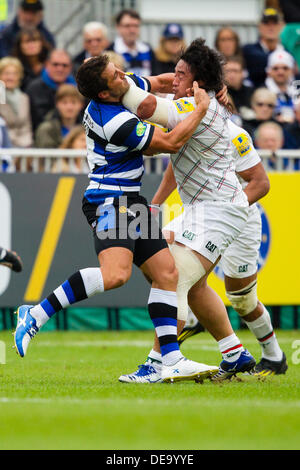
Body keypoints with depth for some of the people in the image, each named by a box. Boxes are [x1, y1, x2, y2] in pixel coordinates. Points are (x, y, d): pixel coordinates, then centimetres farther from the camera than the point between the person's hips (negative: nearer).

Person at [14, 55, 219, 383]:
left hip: (128, 202, 10)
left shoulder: (121, 89, 6)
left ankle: (171, 361, 0)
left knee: (166, 273, 3)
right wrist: (201, 108, -4)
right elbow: (171, 143, -16)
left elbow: (158, 82, 25)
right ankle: (36, 315, -21)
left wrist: (205, 86, 13)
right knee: (115, 273, -30)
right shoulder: (117, 122, -22)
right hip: (109, 200, -10)